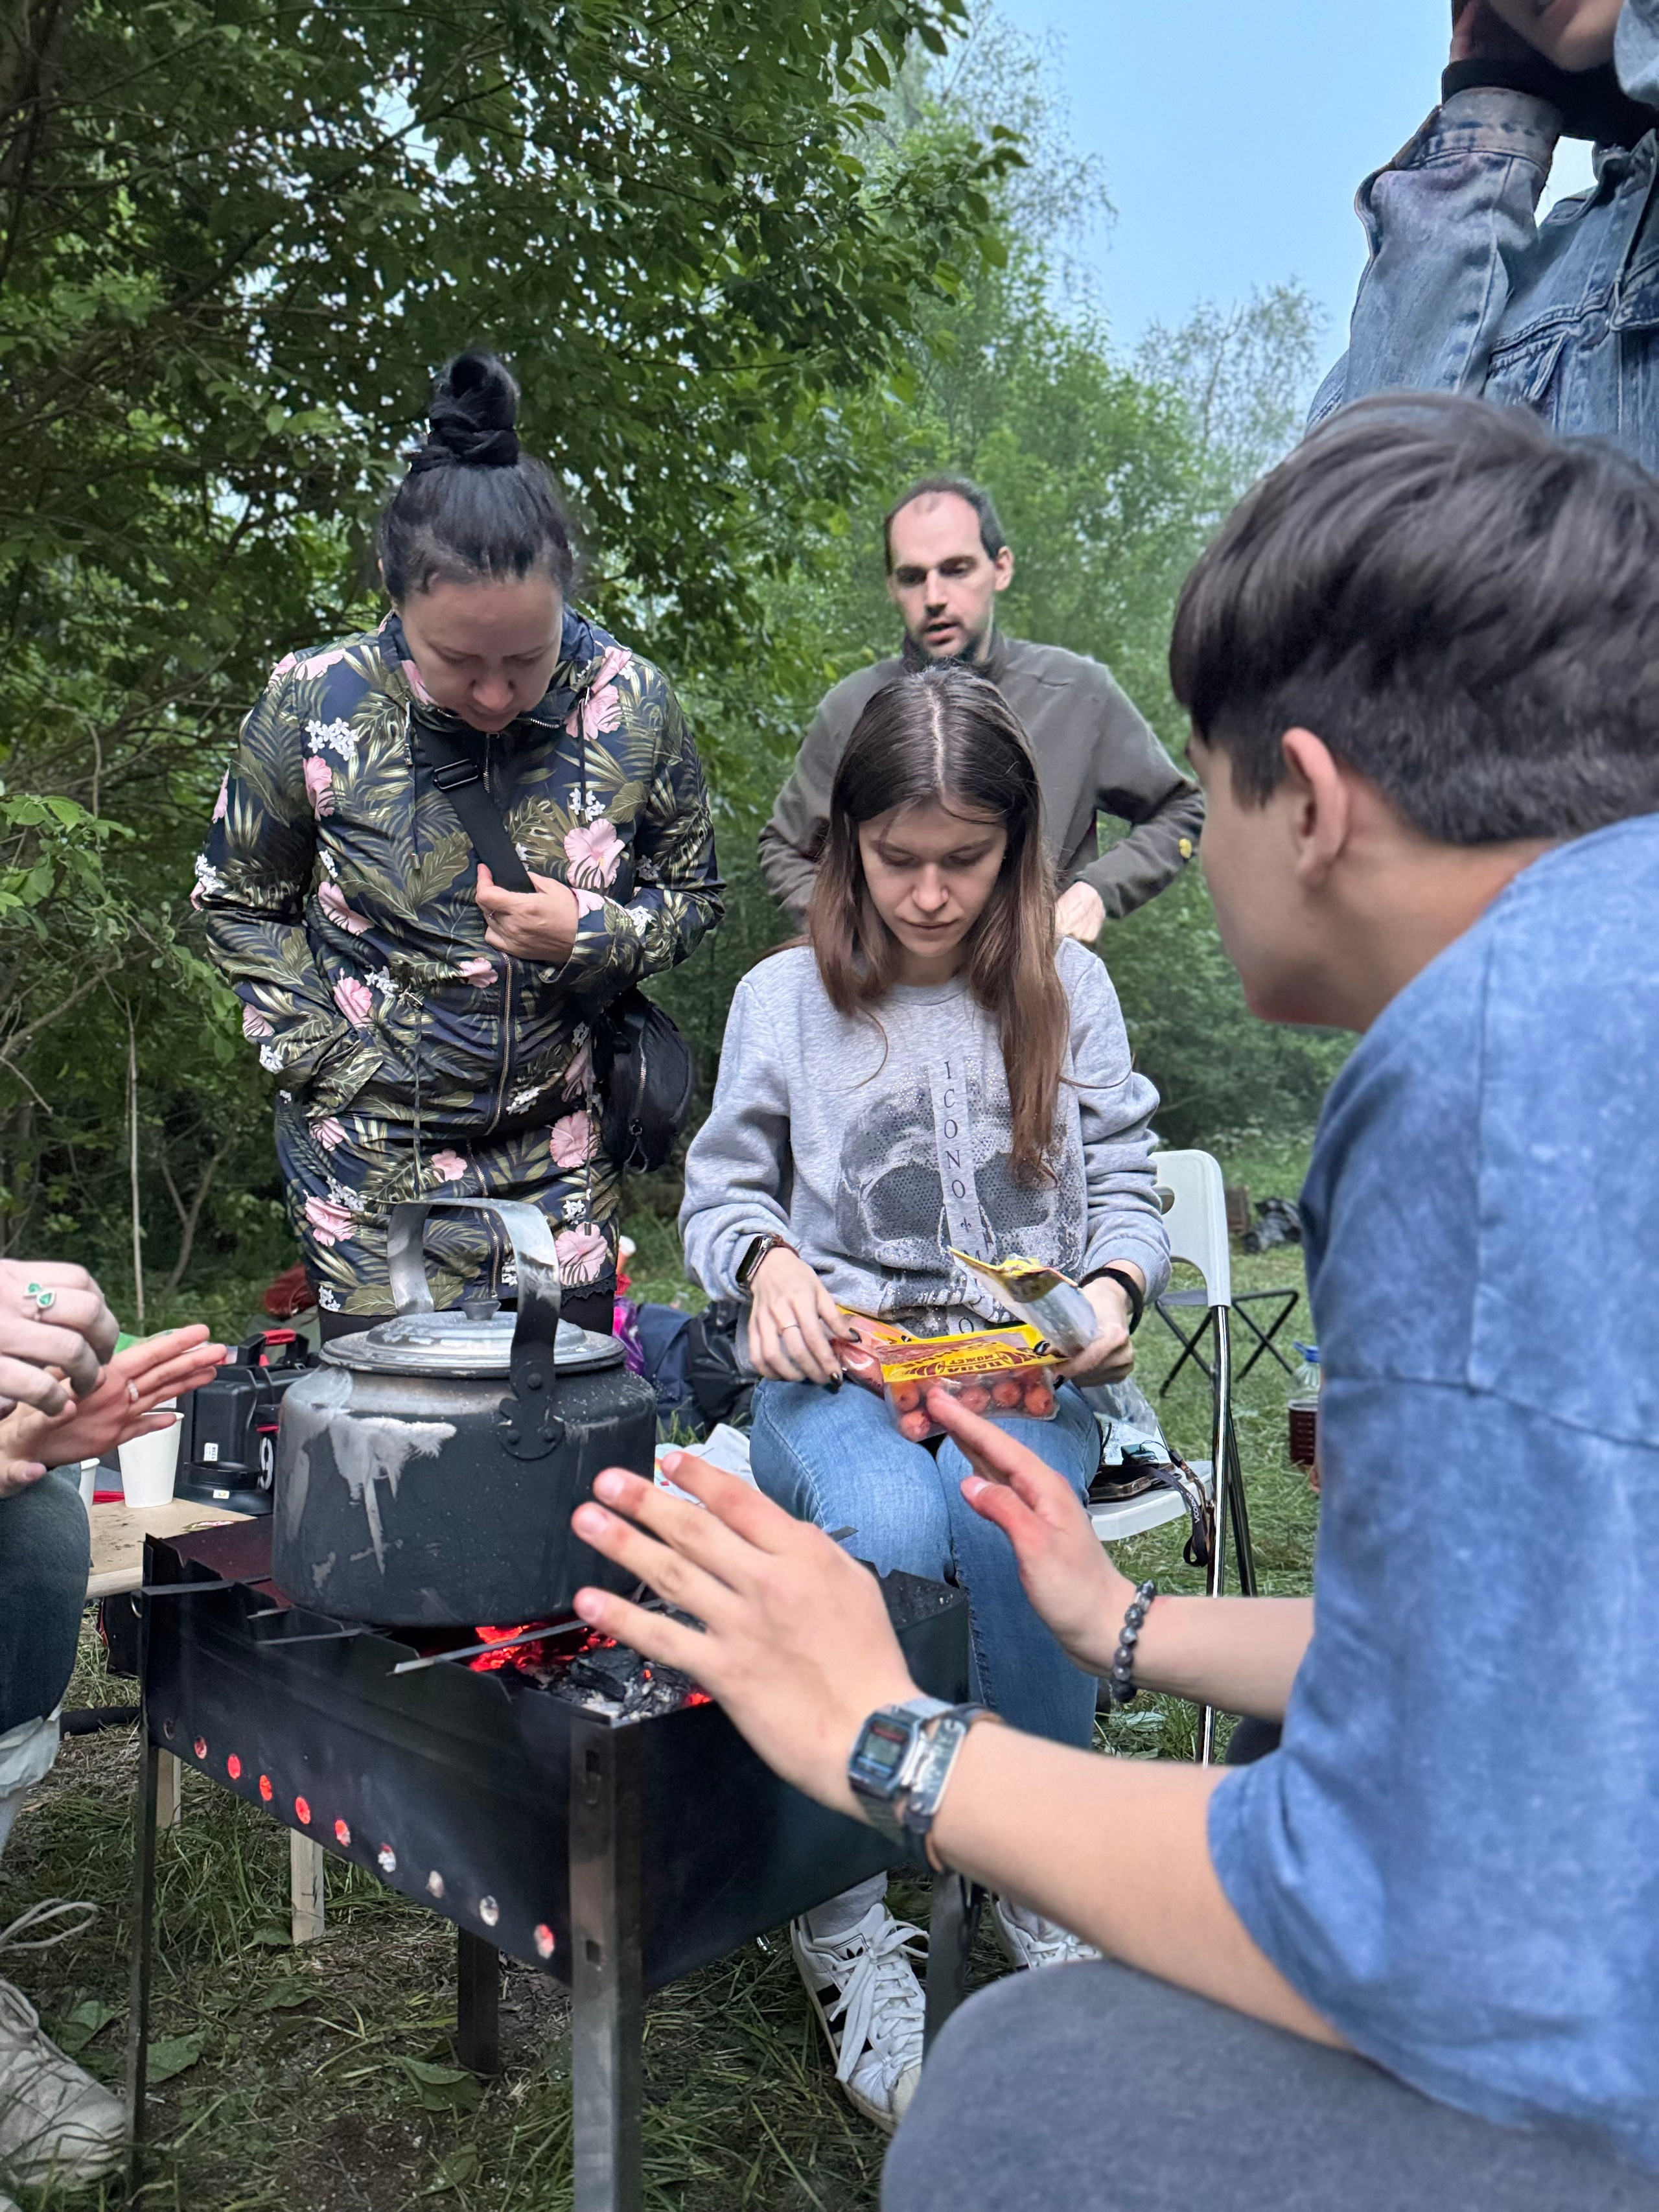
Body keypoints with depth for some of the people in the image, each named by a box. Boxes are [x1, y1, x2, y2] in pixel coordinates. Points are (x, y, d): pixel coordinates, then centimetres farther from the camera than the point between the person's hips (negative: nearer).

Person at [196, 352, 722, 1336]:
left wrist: (592, 934, -16)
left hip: (561, 1151, 1)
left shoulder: (633, 706, -9)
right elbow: (241, 904, 3)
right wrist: (327, 1058, -7)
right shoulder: (315, 703, -11)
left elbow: (694, 895, 4)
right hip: (371, 1154, -1)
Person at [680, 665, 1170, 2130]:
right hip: (836, 1365, 0)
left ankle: (1049, 1896, -10)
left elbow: (1124, 1188, 12)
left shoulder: (1068, 989, 12)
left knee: (1003, 1520, -34)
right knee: (885, 1526, -34)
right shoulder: (786, 996, 10)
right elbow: (723, 1191, 13)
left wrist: (1112, 1288, -10)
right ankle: (844, 1922, -15)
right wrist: (770, 1261, -10)